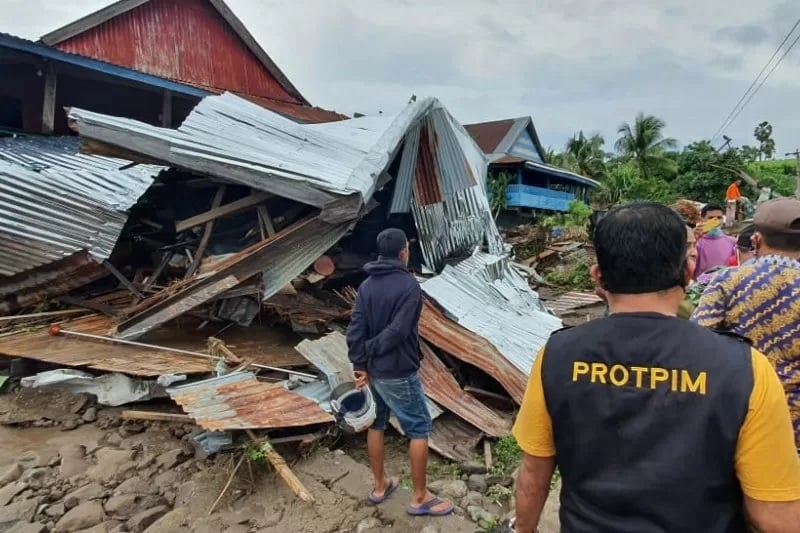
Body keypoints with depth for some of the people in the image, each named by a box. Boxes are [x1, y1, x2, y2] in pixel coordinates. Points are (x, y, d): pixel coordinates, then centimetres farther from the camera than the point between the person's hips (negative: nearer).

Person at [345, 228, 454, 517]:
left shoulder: (366, 285, 3)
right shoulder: (409, 286, -17)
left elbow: (355, 328, -3)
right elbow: (397, 332, -22)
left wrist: (360, 364, -4)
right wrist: (370, 349, -9)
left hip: (373, 370, 8)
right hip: (399, 372, -7)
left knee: (376, 423, 20)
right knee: (419, 429, 6)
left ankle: (380, 485, 34)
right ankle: (420, 498, 16)